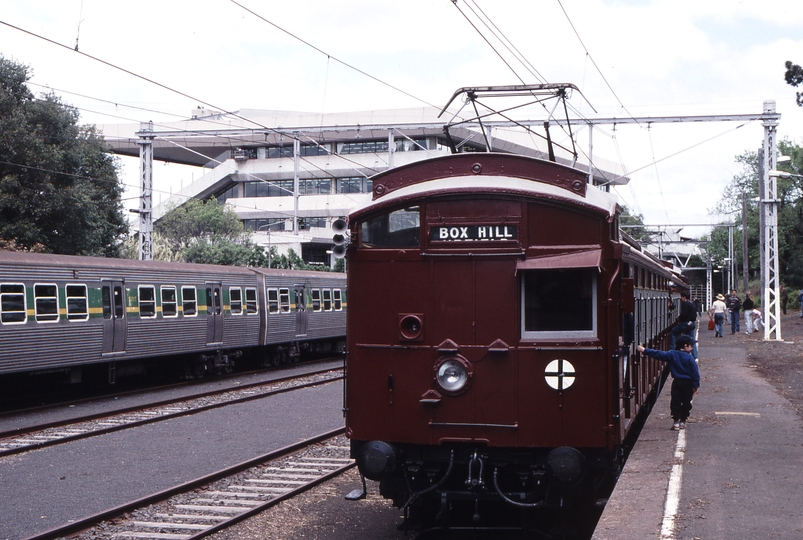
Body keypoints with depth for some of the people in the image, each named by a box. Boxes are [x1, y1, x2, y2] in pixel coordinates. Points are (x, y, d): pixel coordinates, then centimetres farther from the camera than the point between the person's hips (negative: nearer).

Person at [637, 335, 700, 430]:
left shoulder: (671, 355, -2)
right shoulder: (690, 358, -10)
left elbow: (657, 354, -1)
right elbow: (695, 372, -10)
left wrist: (645, 350, 6)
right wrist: (696, 385, -3)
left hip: (676, 382, 2)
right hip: (688, 383, -2)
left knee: (675, 402, 6)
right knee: (686, 403, 11)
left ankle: (676, 421, -2)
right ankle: (683, 421, 13)